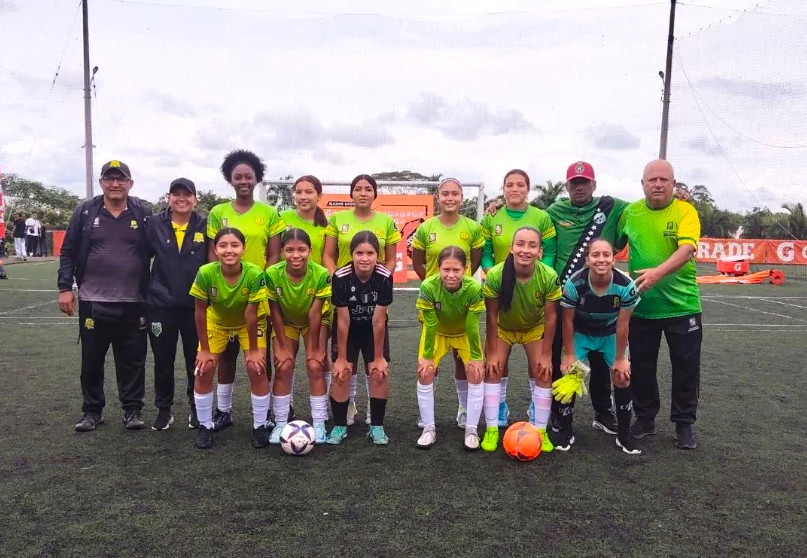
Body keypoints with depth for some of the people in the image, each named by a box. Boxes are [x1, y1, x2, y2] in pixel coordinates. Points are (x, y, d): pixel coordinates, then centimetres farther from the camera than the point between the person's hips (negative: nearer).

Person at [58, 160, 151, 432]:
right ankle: (92, 410, 24)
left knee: (132, 360, 6)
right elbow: (68, 252, 5)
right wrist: (65, 288, -2)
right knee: (91, 359, 10)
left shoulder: (143, 213, 1)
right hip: (93, 302, 1)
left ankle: (133, 409, 19)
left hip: (133, 303, 0)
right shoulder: (85, 212, 2)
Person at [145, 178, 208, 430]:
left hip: (195, 305, 0)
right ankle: (164, 410, 25)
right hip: (161, 304, 1)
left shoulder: (204, 226, -2)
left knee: (196, 359, 9)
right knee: (163, 360, 10)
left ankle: (197, 408, 25)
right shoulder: (154, 224, -1)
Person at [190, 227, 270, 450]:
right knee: (204, 369, -8)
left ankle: (260, 426, 5)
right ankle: (205, 425, 11)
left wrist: (253, 349, -17)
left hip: (248, 323, -1)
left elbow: (251, 313, -26)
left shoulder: (254, 273, -35)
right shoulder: (205, 273, -31)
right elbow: (200, 311, -19)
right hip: (217, 321, 1)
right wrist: (205, 349, -13)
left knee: (257, 368, -12)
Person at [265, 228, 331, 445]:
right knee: (283, 368, -9)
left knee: (315, 366, -11)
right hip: (285, 323, 1)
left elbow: (315, 314, -25)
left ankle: (319, 425, 0)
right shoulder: (272, 274, -30)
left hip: (313, 323, -1)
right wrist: (283, 347, -14)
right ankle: (280, 424, 4)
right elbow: (275, 312, -19)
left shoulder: (321, 274, -32)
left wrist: (315, 348, -17)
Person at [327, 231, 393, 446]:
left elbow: (379, 320, -22)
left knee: (379, 373, -9)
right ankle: (339, 426, 9)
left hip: (373, 330, 1)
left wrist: (379, 357, -14)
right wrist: (341, 357, -14)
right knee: (341, 374, -9)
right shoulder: (341, 277, -30)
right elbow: (343, 320, -21)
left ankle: (376, 426, 8)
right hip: (348, 329, 0)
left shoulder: (384, 276, -29)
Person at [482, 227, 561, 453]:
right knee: (492, 371, -8)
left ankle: (540, 430, 8)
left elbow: (550, 317, -19)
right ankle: (492, 429, 3)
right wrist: (492, 352, -16)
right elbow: (492, 316, -22)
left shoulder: (549, 277, -32)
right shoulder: (495, 275, -34)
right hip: (502, 328, 0)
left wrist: (546, 354, -14)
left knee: (543, 373, -6)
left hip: (535, 328, 1)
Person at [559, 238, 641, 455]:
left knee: (622, 377, -9)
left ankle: (624, 434, 9)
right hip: (581, 333, -1)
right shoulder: (574, 284, -32)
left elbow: (622, 325, -17)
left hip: (610, 334, 1)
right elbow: (567, 321, -17)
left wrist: (620, 359, -10)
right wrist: (569, 354, -11)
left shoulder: (626, 285, -29)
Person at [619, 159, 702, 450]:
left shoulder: (686, 211, -10)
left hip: (682, 306, -3)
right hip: (641, 306, 3)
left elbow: (687, 249, -26)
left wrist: (658, 272, -40)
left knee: (686, 368, 7)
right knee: (641, 366, 12)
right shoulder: (629, 212, 1)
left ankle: (684, 424, 24)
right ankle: (645, 418, 29)